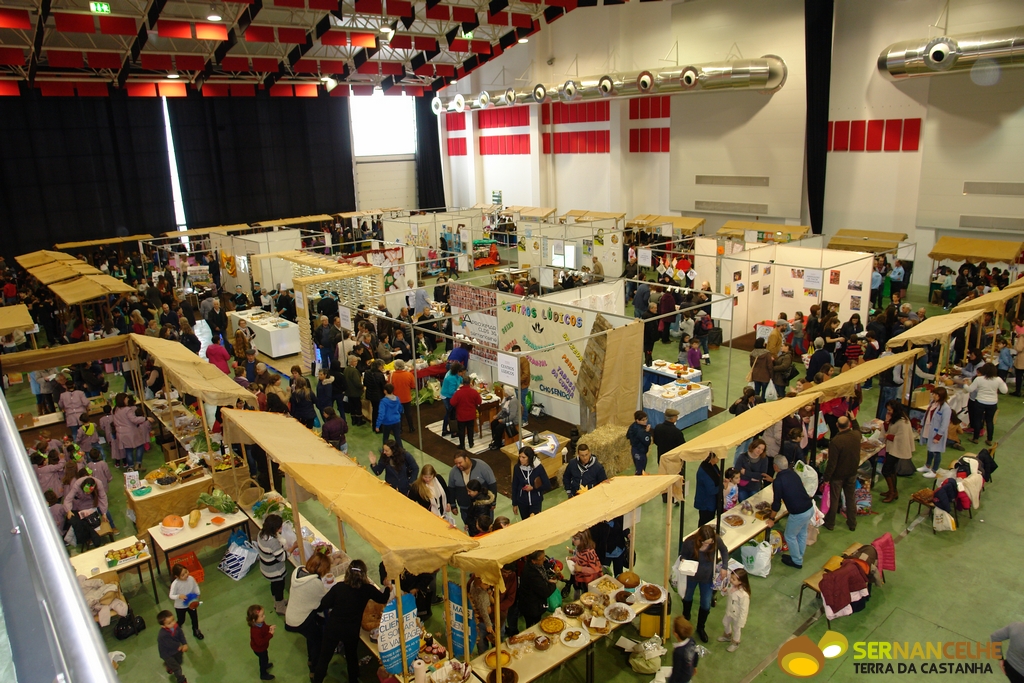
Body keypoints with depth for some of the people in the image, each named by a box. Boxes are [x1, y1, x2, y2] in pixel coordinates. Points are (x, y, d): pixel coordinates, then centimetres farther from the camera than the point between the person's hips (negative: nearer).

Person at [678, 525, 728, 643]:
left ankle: (700, 628, 40)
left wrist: (724, 567, -11)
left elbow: (724, 550, -5)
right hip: (691, 576, 0)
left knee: (706, 605, 11)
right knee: (687, 597, 27)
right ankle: (686, 618, 60)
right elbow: (683, 556, -14)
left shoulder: (716, 540, -28)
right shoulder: (689, 543, -34)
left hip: (708, 577, 1)